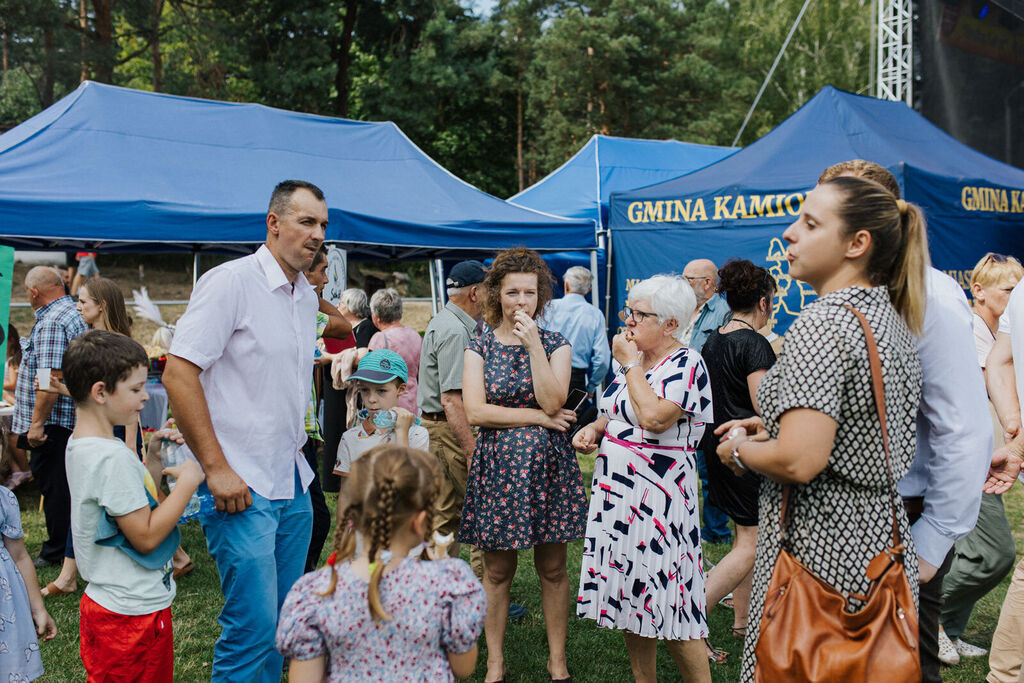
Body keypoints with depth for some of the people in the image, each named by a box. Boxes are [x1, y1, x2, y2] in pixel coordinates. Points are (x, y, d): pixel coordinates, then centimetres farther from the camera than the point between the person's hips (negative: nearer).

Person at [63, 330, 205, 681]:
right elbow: (145, 536, -22)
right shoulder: (112, 457, -25)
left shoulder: (80, 445, 6)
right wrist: (187, 481, -16)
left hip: (104, 600, 9)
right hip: (135, 612, -9)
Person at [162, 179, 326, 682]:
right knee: (254, 625, -5)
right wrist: (216, 468, -19)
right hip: (242, 487, -8)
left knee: (283, 620, 14)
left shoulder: (308, 297, 13)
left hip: (294, 483, 8)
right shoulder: (230, 282, -12)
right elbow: (178, 373, -17)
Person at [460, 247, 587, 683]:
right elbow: (475, 411, -9)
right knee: (497, 570, 8)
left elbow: (552, 402, -11)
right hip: (497, 464, 0)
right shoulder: (479, 347, 3)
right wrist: (537, 417, -11)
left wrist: (534, 344, -14)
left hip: (548, 465, 1)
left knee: (552, 568, 8)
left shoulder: (555, 344, 4)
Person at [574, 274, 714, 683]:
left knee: (664, 602, -4)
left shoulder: (686, 364, -13)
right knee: (629, 595, 14)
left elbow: (653, 418, -27)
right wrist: (594, 428, 3)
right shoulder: (633, 361, 12)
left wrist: (631, 365, -16)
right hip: (616, 495, 8)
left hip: (658, 500, -8)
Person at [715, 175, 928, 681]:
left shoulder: (823, 322, -20)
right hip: (882, 541, 10)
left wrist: (739, 450, -8)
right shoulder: (891, 318, 10)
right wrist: (772, 426, 16)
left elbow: (799, 462, -28)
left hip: (820, 546, -10)